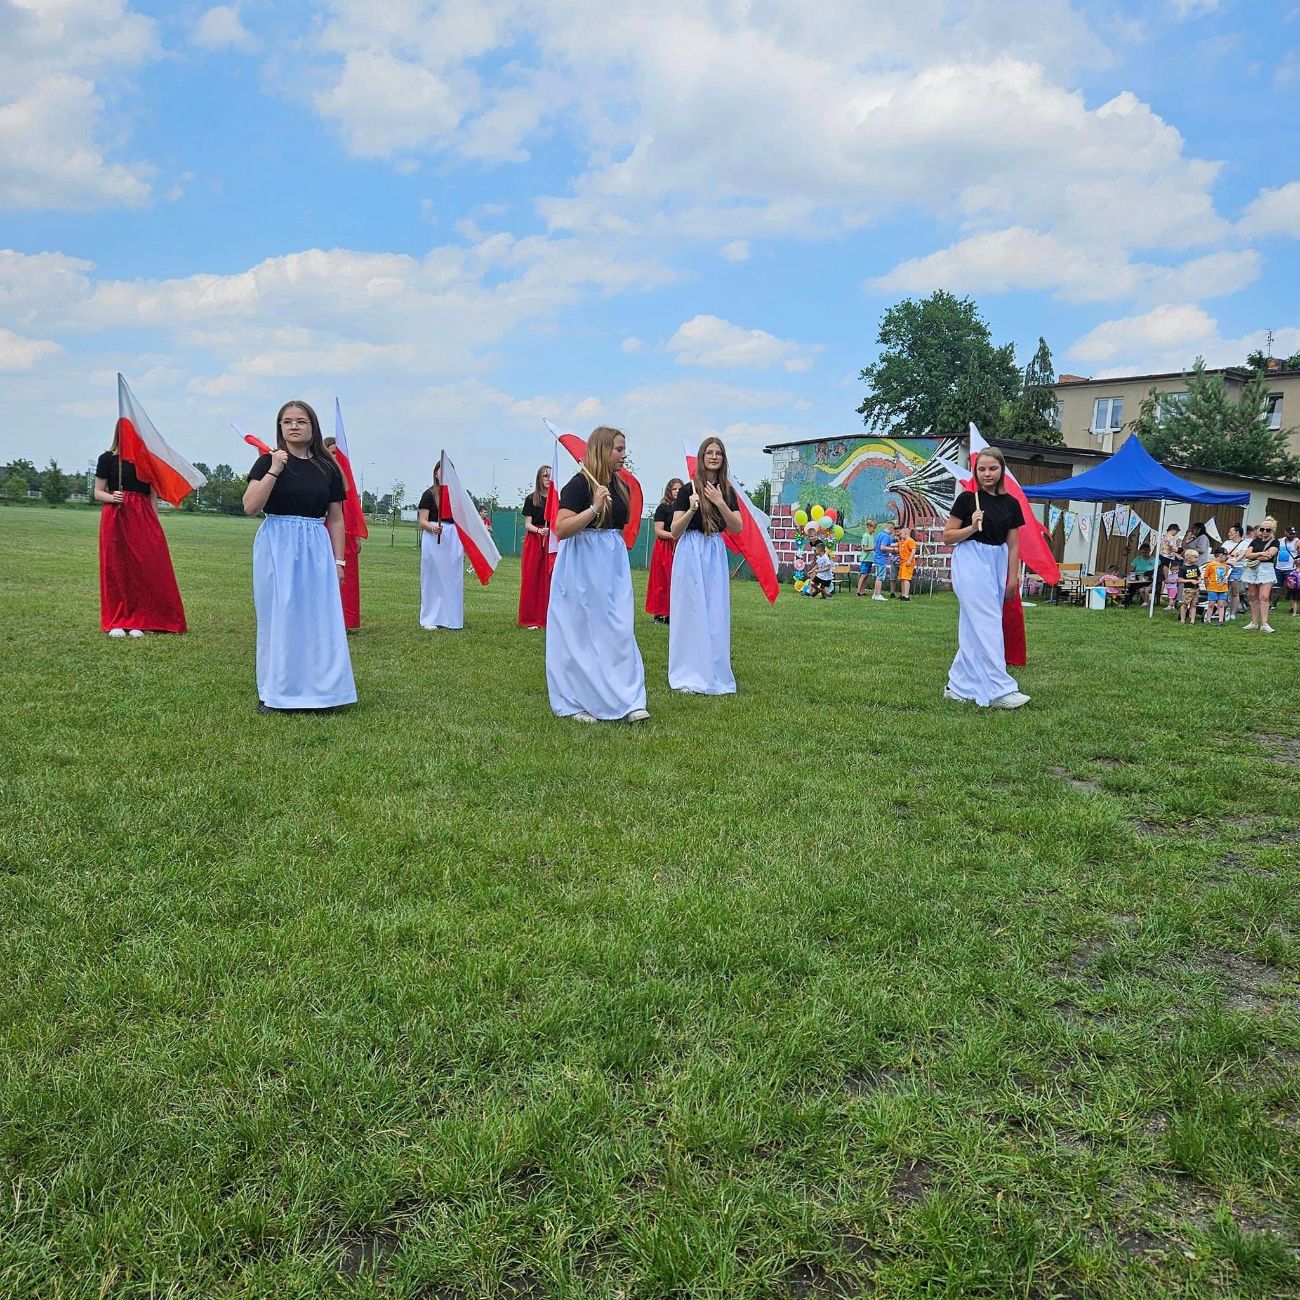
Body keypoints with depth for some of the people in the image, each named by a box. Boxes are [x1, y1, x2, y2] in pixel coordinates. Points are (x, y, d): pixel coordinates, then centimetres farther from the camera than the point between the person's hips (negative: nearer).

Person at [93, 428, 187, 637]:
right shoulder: (107, 459, 4)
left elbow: (153, 495, 11)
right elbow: (98, 493, 6)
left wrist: (155, 521, 3)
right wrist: (112, 498, -16)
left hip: (143, 518, 2)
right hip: (116, 517, -2)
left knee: (145, 567, -3)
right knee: (116, 568, 1)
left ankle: (137, 621, 4)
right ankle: (115, 622, 6)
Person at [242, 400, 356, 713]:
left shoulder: (328, 467, 8)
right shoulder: (268, 461, 1)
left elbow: (336, 518, 10)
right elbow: (250, 507, -10)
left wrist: (338, 560, 6)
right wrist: (274, 471, -16)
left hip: (315, 549, 2)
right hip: (276, 546, -2)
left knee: (318, 619, 1)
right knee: (277, 618, 2)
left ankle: (316, 690, 11)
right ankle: (272, 693, 10)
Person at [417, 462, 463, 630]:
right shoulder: (429, 494, 0)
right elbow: (422, 521, -4)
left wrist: (463, 545, 15)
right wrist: (432, 528, -25)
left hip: (454, 540, 4)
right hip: (434, 540, -4)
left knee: (453, 579, 4)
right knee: (433, 578, -1)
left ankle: (452, 618, 10)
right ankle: (430, 619, 5)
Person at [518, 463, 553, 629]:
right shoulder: (531, 499, 3)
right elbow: (527, 524, -1)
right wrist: (539, 530, -20)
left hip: (552, 542, 2)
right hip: (534, 541, -2)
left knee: (549, 580, -2)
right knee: (531, 580, -2)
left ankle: (546, 617, 6)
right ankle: (530, 619, 3)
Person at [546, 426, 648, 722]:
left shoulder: (621, 487, 11)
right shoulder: (579, 484, -10)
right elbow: (561, 529, -20)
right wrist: (594, 508, -25)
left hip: (613, 565, 6)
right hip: (582, 566, -6)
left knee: (619, 631, 2)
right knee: (579, 633, 0)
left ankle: (626, 702, 5)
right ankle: (573, 703, 11)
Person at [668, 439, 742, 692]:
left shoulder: (727, 491, 9)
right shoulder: (688, 490, -3)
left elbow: (738, 529, 0)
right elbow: (674, 532, -6)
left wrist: (720, 503, -11)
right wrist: (691, 509, -22)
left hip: (716, 555, 4)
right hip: (691, 554, -4)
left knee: (715, 616, 5)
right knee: (691, 613, -2)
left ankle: (713, 674, 14)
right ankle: (689, 676, 5)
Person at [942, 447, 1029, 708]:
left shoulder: (1010, 503, 8)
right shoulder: (967, 498, -2)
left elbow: (1013, 545, 10)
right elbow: (947, 537, -1)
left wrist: (1012, 578, 5)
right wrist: (972, 527, -17)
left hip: (997, 564, 5)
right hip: (971, 562, -5)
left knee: (974, 629, 8)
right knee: (987, 625, -10)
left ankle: (957, 686, 16)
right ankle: (999, 689, -11)